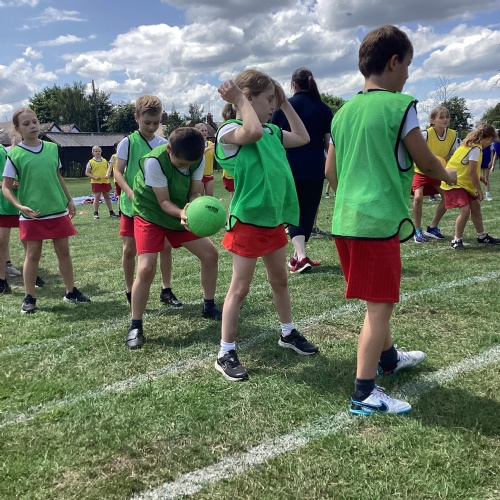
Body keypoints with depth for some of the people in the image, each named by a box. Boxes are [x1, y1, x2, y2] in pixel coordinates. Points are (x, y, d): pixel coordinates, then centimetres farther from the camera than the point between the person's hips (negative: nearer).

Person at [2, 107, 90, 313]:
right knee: (33, 255, 4)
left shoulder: (53, 148, 5)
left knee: (64, 251, 10)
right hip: (32, 214, -3)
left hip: (58, 210, 4)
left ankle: (70, 292, 22)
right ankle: (29, 297, 16)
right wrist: (20, 207, -21)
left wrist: (69, 199, 15)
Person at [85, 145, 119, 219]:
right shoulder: (91, 162, -3)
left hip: (105, 181, 4)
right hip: (96, 182, -4)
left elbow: (108, 169, 16)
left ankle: (111, 212, 20)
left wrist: (108, 175, -6)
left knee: (107, 197, 12)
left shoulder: (105, 161, 8)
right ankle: (96, 213, 7)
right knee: (97, 197, -2)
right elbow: (87, 173, -3)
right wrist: (95, 177, -16)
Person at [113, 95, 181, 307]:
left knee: (166, 245, 3)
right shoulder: (128, 143, -7)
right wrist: (131, 194, -23)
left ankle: (166, 290, 16)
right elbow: (118, 172, -7)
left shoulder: (164, 144, 3)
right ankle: (130, 292, 19)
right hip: (133, 205, -3)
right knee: (130, 248, 3)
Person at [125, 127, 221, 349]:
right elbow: (163, 201, -26)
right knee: (146, 269, -20)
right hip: (151, 215, -5)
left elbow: (195, 193, -12)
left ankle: (209, 307, 24)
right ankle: (135, 326, -2)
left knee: (210, 254, 4)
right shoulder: (154, 161, -30)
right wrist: (182, 213, -45)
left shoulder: (198, 160, -15)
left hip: (182, 214, 6)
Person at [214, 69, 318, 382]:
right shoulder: (230, 131, -14)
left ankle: (288, 333, 41)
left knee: (280, 280, 21)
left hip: (274, 219, 8)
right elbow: (254, 132, -35)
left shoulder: (272, 131, 10)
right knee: (239, 289, 0)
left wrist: (286, 103, 17)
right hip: (248, 222, -8)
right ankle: (226, 354, 13)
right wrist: (241, 100, -20)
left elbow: (303, 138, 22)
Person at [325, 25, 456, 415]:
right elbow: (426, 163, -2)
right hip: (378, 221, -8)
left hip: (346, 219, 8)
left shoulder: (345, 111, 11)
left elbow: (331, 171, 15)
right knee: (380, 306, 0)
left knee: (377, 300, 24)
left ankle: (388, 358, 44)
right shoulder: (400, 106, -9)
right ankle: (364, 395, 7)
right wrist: (447, 175, 20)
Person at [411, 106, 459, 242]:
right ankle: (418, 231, -4)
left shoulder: (452, 134, -12)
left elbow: (453, 153, 4)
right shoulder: (426, 134, -27)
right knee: (418, 197, -22)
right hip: (421, 171, -5)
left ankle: (433, 227, 18)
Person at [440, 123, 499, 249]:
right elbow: (472, 172, -21)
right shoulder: (476, 149, -19)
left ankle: (482, 236, 28)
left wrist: (479, 177, 7)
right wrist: (479, 190, -13)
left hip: (463, 182, 11)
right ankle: (456, 240, -3)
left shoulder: (470, 144, 9)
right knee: (465, 210, -17)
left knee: (476, 206, 15)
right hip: (455, 183, -11)